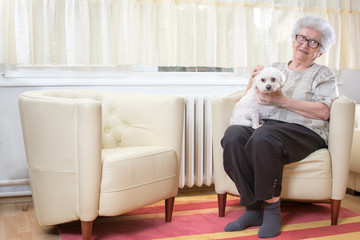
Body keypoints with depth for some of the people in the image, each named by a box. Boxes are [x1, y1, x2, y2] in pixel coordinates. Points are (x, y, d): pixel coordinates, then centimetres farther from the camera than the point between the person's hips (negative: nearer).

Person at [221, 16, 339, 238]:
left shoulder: (323, 74, 16)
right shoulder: (274, 68, 27)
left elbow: (323, 112, -3)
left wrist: (282, 101, -8)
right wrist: (253, 79, 7)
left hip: (303, 131, -4)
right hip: (265, 125, 4)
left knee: (262, 138, -38)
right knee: (233, 135, -31)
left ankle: (272, 209, -22)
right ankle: (253, 209, -23)